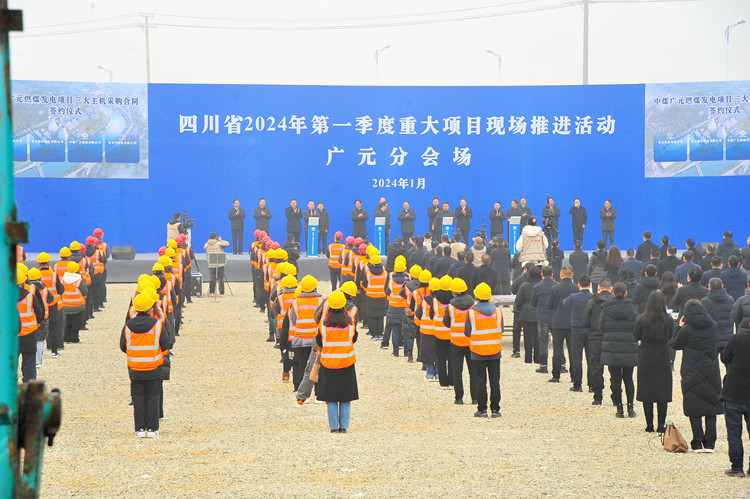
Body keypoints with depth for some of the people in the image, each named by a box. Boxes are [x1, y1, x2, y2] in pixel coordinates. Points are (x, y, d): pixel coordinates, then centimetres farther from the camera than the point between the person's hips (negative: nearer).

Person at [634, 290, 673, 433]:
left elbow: (636, 337, 2)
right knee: (662, 391, 7)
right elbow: (670, 336, 4)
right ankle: (661, 424, 5)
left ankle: (649, 424, 7)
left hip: (645, 360, 0)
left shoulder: (641, 320, -11)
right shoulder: (668, 320, -10)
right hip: (663, 361, 0)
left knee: (646, 392, 7)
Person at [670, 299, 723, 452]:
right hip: (711, 373, 3)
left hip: (692, 374, -3)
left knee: (694, 411, 4)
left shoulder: (686, 330, -12)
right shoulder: (713, 326, 0)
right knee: (711, 408, 9)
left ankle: (697, 443, 2)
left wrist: (679, 327, 12)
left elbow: (674, 344, 2)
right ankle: (709, 443, 8)